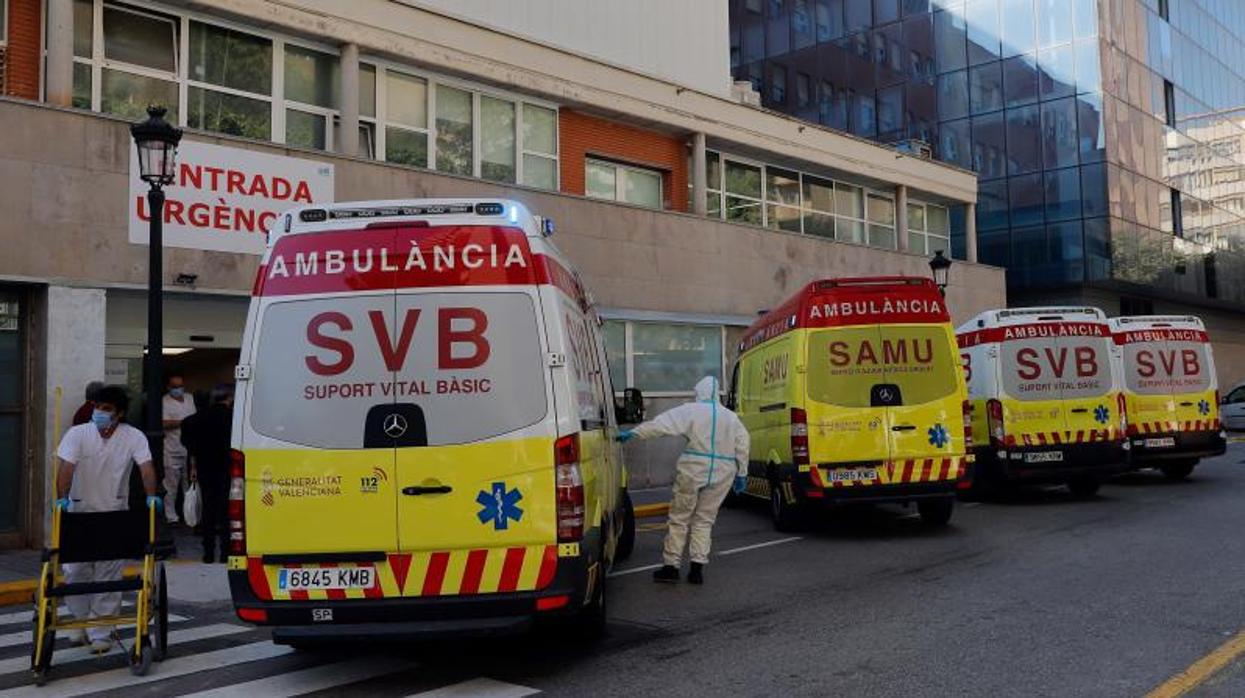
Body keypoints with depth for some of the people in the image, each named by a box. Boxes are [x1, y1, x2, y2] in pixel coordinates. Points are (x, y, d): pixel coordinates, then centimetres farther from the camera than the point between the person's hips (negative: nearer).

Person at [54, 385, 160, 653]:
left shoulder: (133, 437, -8)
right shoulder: (78, 434, -8)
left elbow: (146, 466, -17)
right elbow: (66, 467, -19)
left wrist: (151, 496, -33)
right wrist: (62, 498, -34)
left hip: (114, 514, -1)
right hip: (80, 512, 1)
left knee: (108, 575, 1)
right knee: (75, 571, 5)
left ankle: (101, 633, 10)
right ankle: (82, 621, 28)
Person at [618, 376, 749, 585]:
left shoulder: (690, 411, -4)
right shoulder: (731, 417, 11)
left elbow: (660, 424, -9)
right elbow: (742, 446, 12)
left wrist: (633, 434, -6)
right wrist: (742, 473, 18)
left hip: (693, 471, -4)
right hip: (722, 474, 4)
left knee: (680, 519, 7)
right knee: (704, 520, 12)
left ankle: (671, 566, 8)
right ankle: (697, 567, 7)